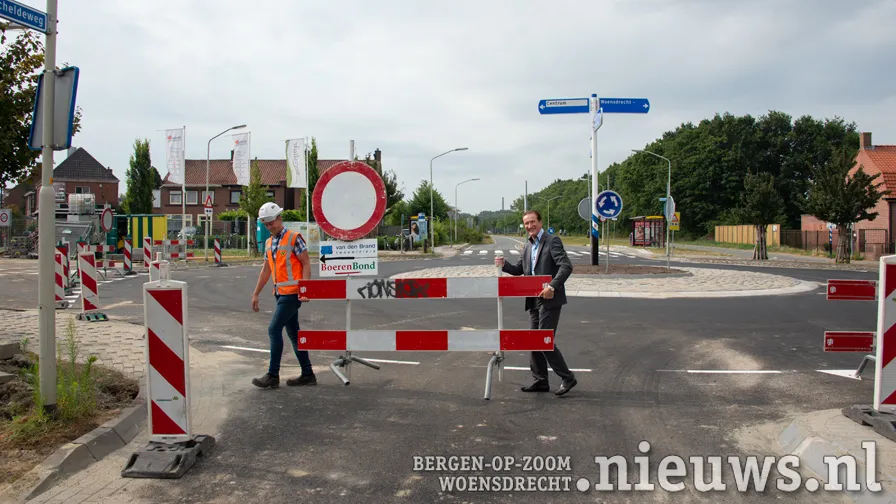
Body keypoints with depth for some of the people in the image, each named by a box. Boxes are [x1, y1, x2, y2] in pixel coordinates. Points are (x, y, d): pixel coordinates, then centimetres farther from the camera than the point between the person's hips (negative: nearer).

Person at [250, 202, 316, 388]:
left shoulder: (294, 238, -9)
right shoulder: (269, 243, 14)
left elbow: (306, 264, -11)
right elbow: (266, 270, 20)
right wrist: (256, 294, 19)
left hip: (292, 293, -8)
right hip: (281, 293, 8)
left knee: (274, 330, -9)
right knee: (293, 333, 10)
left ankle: (273, 376, -2)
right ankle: (307, 374, 17)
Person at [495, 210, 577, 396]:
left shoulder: (552, 241, -9)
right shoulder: (528, 246, 16)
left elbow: (566, 266, -19)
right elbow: (519, 270, 19)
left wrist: (552, 286, -28)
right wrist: (504, 265, 0)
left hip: (549, 299, -8)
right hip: (534, 301, 9)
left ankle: (567, 378, 6)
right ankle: (541, 381, 21)